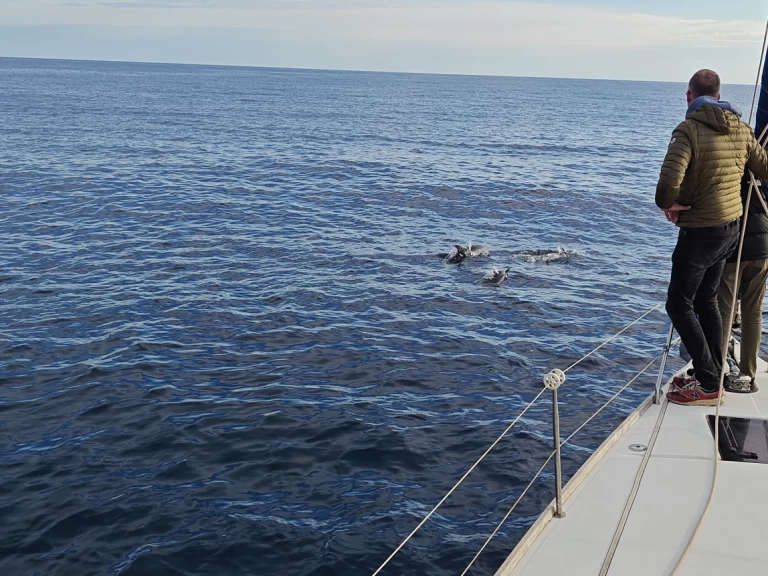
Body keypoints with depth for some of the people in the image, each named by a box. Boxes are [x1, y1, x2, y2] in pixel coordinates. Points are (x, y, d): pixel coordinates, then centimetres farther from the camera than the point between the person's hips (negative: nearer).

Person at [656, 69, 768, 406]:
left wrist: (668, 204, -13)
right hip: (732, 227, 8)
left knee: (679, 306, 1)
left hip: (700, 231, -8)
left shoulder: (689, 129, -18)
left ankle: (708, 385, -1)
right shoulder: (741, 128, 5)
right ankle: (712, 376, 25)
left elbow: (670, 178, -32)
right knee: (706, 301, 19)